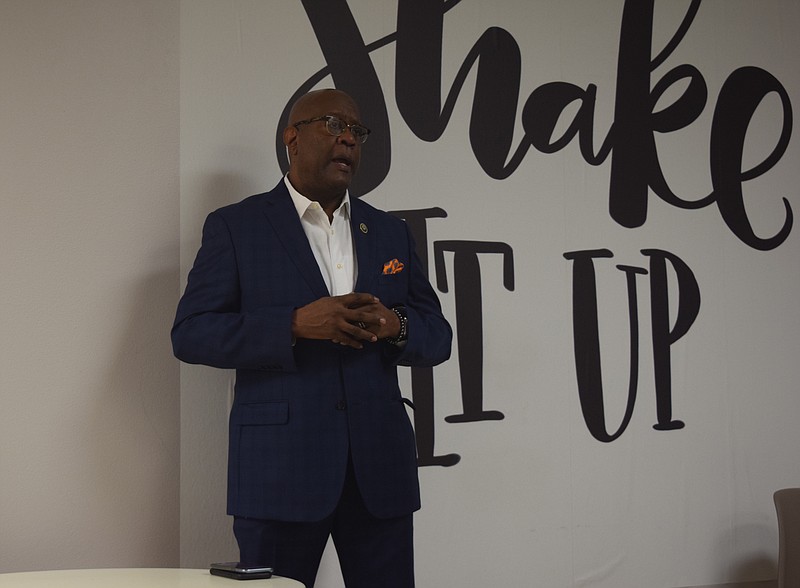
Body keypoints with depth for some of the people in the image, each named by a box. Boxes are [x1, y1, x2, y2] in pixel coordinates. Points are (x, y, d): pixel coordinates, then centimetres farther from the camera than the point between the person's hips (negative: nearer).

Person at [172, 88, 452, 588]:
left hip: (380, 466, 4)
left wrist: (395, 326, -10)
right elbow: (190, 334, -5)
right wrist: (296, 323, -18)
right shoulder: (235, 227, 3)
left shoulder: (390, 232, 15)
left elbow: (438, 338, 14)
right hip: (279, 467, -3)